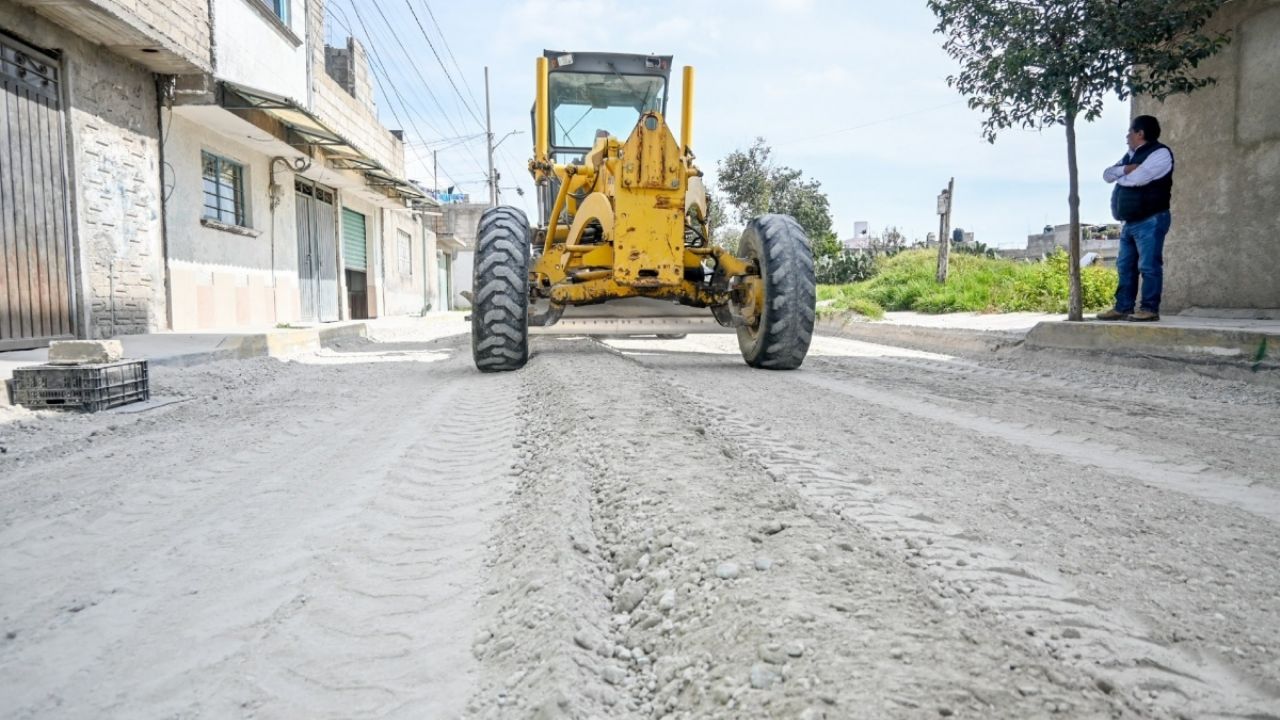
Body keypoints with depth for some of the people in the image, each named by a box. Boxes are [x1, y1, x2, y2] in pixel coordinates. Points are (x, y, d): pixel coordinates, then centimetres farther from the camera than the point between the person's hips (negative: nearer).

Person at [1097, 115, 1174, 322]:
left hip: (1150, 220, -9)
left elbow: (1137, 178, -21)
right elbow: (1107, 174, 12)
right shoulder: (1130, 156, 20)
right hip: (1130, 222, 9)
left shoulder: (1160, 153, -8)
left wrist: (1120, 177, 0)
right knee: (1125, 266, 8)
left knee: (1148, 266, -8)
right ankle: (1123, 308, 12)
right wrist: (1124, 169, -8)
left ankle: (1149, 309, -7)